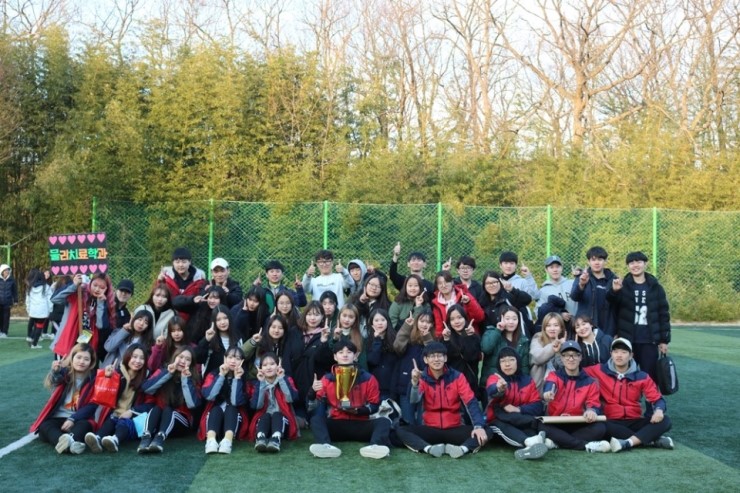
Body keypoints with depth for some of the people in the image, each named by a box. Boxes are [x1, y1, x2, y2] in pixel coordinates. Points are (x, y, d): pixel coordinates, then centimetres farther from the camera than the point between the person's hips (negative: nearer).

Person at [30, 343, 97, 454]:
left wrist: (72, 419, -19)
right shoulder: (65, 373, 3)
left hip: (78, 419, 0)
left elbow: (91, 405, -4)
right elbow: (52, 382, -21)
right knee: (44, 427, -30)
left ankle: (71, 439, -65)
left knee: (85, 425, -32)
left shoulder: (93, 379, 3)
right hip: (57, 418, 0)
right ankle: (66, 441, -63)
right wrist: (55, 371, -45)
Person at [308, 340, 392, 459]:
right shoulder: (327, 379, 7)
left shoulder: (367, 378, 7)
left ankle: (375, 446, -55)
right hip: (336, 425, 0)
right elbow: (314, 408, 3)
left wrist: (359, 410, -11)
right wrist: (313, 392, -17)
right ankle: (326, 446, -55)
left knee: (383, 421, -25)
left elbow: (375, 405, 8)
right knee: (316, 419, -26)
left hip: (360, 425, 0)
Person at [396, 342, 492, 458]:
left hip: (455, 429, 0)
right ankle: (429, 448, -41)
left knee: (487, 432, -22)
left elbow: (471, 402, -10)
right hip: (430, 430, 0)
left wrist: (479, 426, -26)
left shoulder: (457, 377, -2)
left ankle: (462, 448, -42)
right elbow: (414, 400, -21)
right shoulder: (422, 378, -3)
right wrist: (415, 382, -42)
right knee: (401, 431, -25)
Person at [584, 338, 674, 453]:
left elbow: (657, 398, 2)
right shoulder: (600, 371, 2)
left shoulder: (641, 377, 5)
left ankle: (628, 443, -38)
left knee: (664, 421, -20)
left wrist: (659, 410, -20)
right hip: (612, 422, -2)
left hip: (634, 421, 2)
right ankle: (652, 439, -32)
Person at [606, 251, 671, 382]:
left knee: (649, 377, 6)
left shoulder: (655, 287, 5)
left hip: (649, 340, 1)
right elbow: (611, 307, -17)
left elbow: (664, 314, 7)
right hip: (627, 340, 0)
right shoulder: (623, 286, 1)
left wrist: (664, 340, 3)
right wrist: (614, 291, -39)